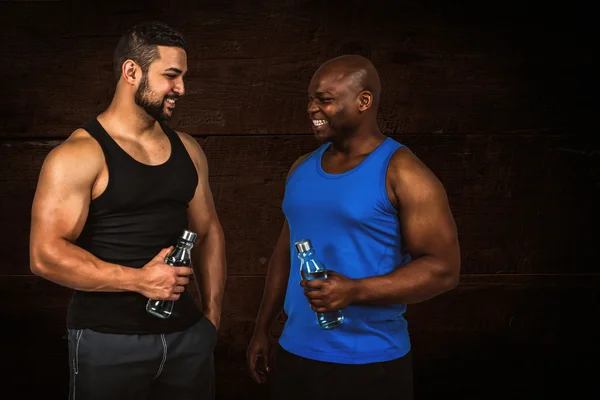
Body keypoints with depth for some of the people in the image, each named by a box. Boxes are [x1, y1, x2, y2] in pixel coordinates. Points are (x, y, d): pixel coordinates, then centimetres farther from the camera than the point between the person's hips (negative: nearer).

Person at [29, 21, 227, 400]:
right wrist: (139, 279, -20)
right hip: (108, 340, -5)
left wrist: (212, 316, 7)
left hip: (186, 333, 5)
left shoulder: (187, 149, 7)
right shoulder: (78, 155, -12)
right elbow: (46, 255, -16)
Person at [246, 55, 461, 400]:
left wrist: (355, 290, -23)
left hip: (369, 365, -5)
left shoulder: (402, 174, -11)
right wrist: (263, 329, 14)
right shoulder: (302, 168, 7)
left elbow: (444, 267, -14)